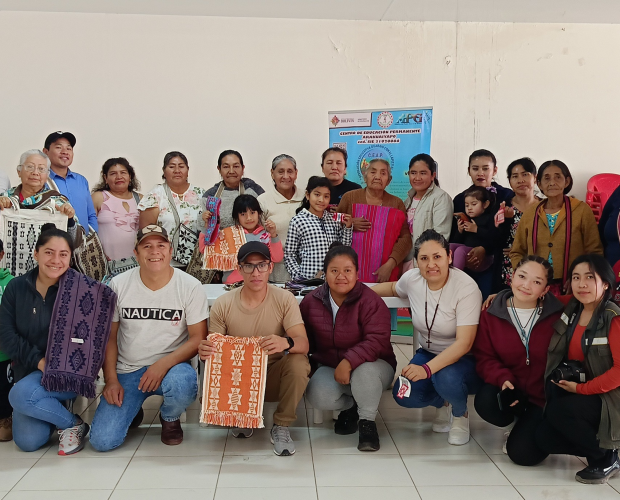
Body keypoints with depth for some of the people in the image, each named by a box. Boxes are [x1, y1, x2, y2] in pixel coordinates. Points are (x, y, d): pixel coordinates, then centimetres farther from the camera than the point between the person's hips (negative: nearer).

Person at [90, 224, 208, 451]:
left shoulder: (190, 286, -8)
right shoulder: (118, 285, -3)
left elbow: (198, 337, -9)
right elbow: (109, 337, 4)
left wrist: (164, 364, -23)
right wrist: (111, 379, -6)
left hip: (171, 366, -1)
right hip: (127, 371, 1)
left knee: (183, 383, -38)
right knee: (102, 441, -16)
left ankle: (170, 419, 0)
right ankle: (131, 411, 21)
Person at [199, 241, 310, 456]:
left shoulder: (284, 299, -12)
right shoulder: (223, 304, -9)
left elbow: (303, 343, -21)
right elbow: (215, 348, -4)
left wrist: (286, 343, -47)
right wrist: (205, 350, -31)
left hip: (273, 377, -1)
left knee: (299, 362, -31)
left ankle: (281, 426, -7)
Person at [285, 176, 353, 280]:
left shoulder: (334, 219, 7)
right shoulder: (297, 221, -5)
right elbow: (289, 255, -2)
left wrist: (347, 228, 2)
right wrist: (298, 277, -10)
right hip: (308, 278, -3)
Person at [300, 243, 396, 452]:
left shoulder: (371, 301, -17)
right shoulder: (311, 301, -1)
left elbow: (378, 340, -27)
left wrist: (348, 362, -37)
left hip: (370, 365, -3)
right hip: (329, 367, 3)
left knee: (364, 371, -40)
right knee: (318, 396, -29)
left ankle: (367, 421, -11)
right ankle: (350, 407, 7)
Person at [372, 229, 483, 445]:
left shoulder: (466, 288, -23)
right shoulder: (412, 279, -8)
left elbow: (464, 343, -30)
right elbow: (393, 288, 20)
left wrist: (427, 369, -42)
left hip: (464, 359, -5)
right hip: (429, 353, 5)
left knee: (446, 378, -38)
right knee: (403, 395, -22)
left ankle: (460, 414, 0)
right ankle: (442, 403, 14)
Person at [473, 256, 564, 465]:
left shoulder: (557, 315, -11)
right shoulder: (492, 315, -5)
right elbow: (484, 357, -3)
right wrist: (503, 379, -22)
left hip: (543, 397, -2)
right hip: (509, 390, 2)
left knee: (522, 453, -17)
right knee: (484, 402, -32)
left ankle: (530, 426, 22)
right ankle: (517, 421, 7)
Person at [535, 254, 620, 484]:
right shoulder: (570, 308, 1)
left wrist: (582, 388, -19)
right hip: (574, 393, 7)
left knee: (558, 411, -30)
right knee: (544, 438, -9)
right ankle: (598, 446, 14)